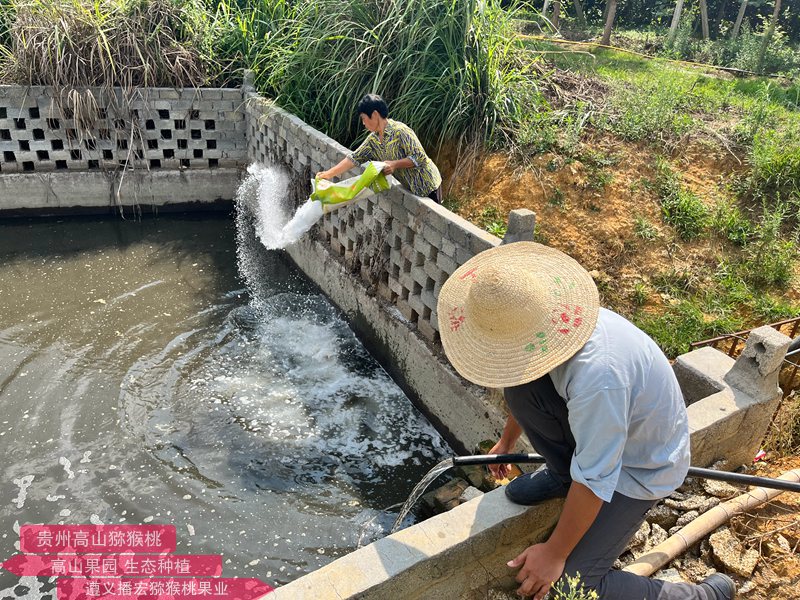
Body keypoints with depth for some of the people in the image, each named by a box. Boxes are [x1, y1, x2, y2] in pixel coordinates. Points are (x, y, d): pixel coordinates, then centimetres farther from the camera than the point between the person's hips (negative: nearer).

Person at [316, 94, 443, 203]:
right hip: (411, 188, 8)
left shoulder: (401, 131, -22)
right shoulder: (373, 140, 3)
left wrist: (394, 164, -29)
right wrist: (329, 173, -3)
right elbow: (354, 158, 3)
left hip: (428, 186, -8)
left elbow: (420, 158, -23)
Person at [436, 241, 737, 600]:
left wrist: (555, 554, -16)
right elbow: (524, 389, 6)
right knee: (519, 386, -14)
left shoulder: (597, 375, -42)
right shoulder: (554, 315, -16)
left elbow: (594, 480, -30)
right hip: (598, 433, 7)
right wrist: (507, 440, 21)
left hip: (641, 468, -7)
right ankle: (562, 473, 9)